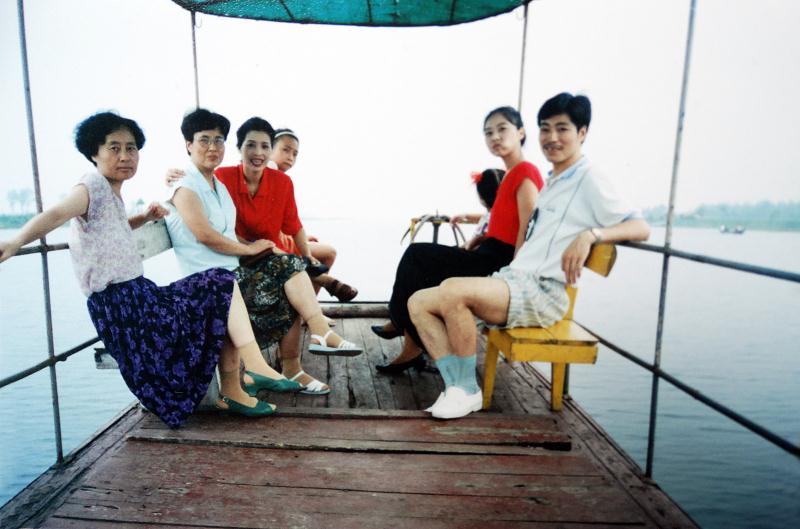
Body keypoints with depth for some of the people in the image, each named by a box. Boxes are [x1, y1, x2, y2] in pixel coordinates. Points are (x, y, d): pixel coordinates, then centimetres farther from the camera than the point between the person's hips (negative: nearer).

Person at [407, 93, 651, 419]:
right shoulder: (553, 183, 23)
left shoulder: (588, 180, -2)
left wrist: (589, 234, -26)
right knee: (419, 303, -3)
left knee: (453, 290, -33)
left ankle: (467, 388, -15)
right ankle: (458, 387, -8)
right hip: (511, 280, 9)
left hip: (542, 293, -9)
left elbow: (641, 229, -10)